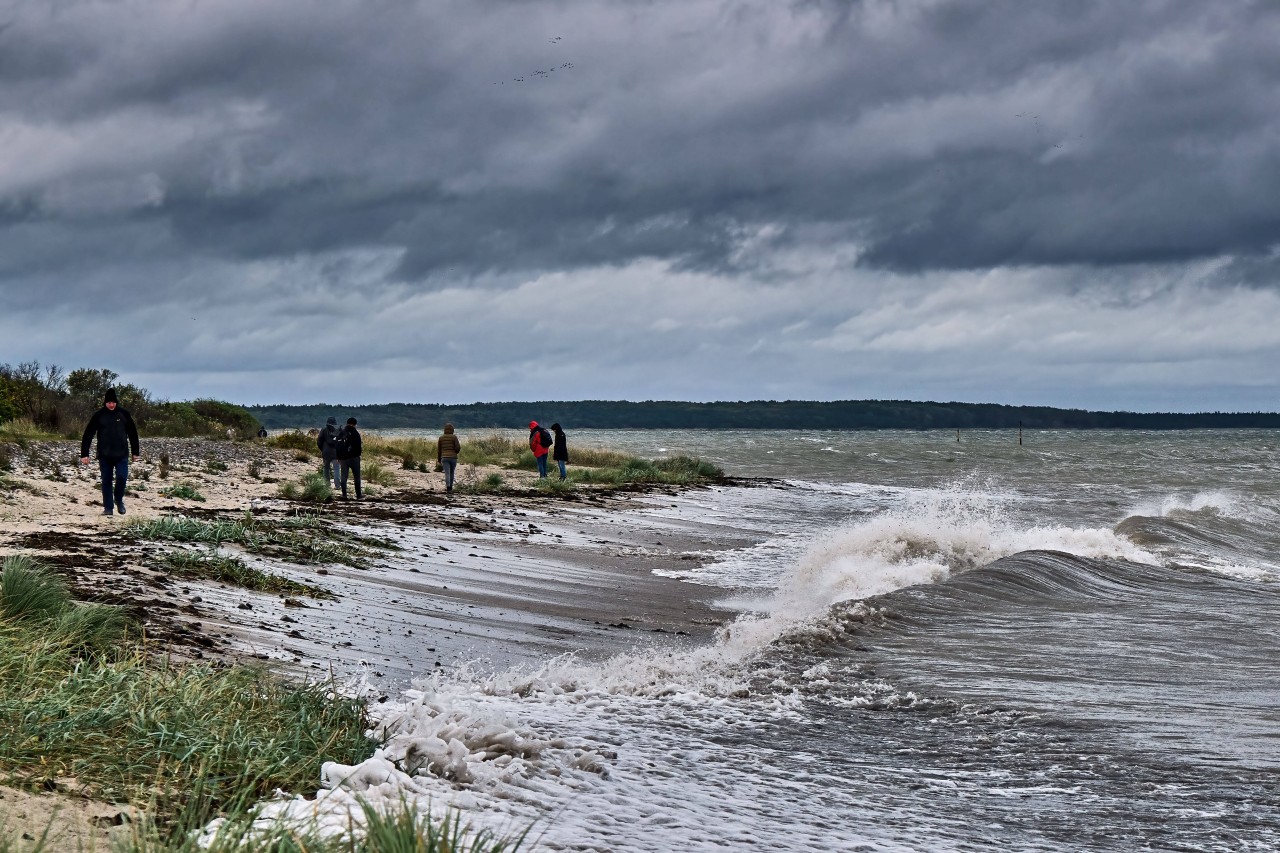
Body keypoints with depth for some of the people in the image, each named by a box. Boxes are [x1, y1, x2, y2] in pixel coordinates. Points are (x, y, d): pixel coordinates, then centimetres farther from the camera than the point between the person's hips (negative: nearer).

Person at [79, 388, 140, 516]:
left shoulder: (124, 414, 2)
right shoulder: (98, 415, -1)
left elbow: (133, 433, 11)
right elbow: (88, 435, -1)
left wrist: (135, 452, 10)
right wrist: (84, 454, -6)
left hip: (121, 454, 0)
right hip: (104, 456, 0)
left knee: (122, 477, -13)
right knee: (106, 481, 3)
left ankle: (119, 499, 13)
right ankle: (108, 507, 11)